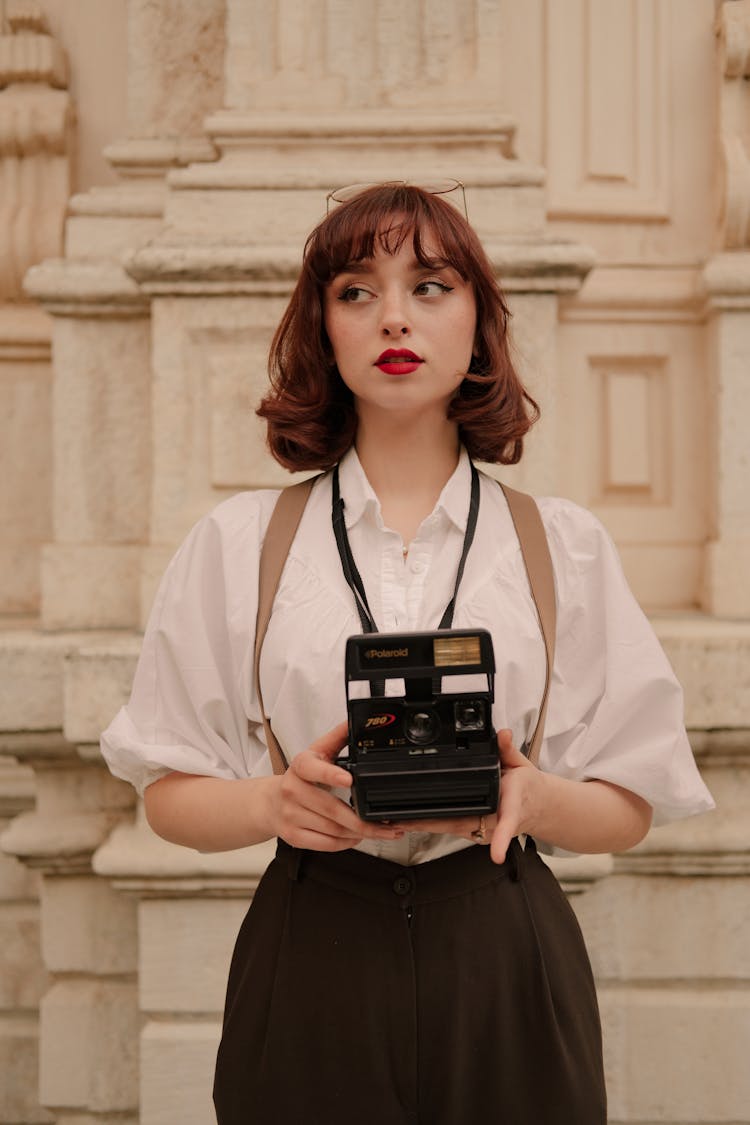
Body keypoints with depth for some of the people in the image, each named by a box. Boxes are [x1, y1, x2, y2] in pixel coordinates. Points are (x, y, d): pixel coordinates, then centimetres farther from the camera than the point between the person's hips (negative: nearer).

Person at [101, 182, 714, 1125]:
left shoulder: (563, 545, 4)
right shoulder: (237, 542, 3)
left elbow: (629, 810, 5)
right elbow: (169, 796, 4)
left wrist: (530, 796, -16)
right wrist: (273, 802, -16)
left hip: (507, 974, 1)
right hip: (311, 967, 0)